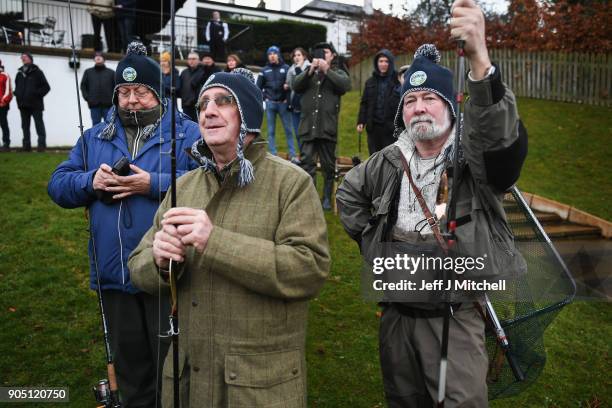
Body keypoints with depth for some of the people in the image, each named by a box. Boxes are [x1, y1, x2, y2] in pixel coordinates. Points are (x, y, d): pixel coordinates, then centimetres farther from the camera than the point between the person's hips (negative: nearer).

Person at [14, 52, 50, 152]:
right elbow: (17, 86, 26)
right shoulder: (19, 73, 15)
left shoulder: (37, 72, -1)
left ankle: (42, 144, -4)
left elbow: (46, 87, -4)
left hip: (35, 104, -6)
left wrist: (38, 94, -12)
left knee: (39, 125, -4)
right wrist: (17, 95, 9)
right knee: (25, 126, 8)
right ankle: (26, 145, 13)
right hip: (23, 104, 6)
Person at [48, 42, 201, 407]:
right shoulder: (94, 138, 12)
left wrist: (154, 184, -23)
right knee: (129, 363, 22)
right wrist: (91, 182, -11)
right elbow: (58, 185, 10)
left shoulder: (188, 134, -4)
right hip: (114, 275, 5)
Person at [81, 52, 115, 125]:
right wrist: (87, 97, 1)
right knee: (95, 126, 2)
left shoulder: (111, 72, 9)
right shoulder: (88, 72, 13)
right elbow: (83, 86, 14)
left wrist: (113, 98, -3)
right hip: (94, 105, 1)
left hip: (108, 105, -1)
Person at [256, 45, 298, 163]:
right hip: (270, 104, 2)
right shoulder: (265, 70, 9)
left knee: (288, 130, -1)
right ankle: (273, 155, 9)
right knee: (271, 131, 4)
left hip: (283, 103, -2)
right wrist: (264, 98, 2)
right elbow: (259, 87, 12)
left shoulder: (286, 68, 2)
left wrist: (288, 85, -19)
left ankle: (292, 155, 4)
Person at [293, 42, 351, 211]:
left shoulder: (338, 73, 12)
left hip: (328, 128, -1)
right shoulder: (309, 72, 18)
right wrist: (310, 71, -14)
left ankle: (327, 198, 19)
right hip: (308, 127, 1)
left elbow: (346, 85, -10)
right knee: (307, 164, -5)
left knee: (328, 165, 7)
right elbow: (296, 86, -1)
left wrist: (327, 71, -16)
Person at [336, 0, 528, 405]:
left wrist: (480, 61, -51)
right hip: (397, 313, 5)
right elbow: (348, 194, 19)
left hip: (460, 316, -4)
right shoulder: (388, 162, 3)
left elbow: (503, 136, -36)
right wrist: (372, 241, 6)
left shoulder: (476, 158, -12)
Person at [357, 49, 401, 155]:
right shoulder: (370, 82, 12)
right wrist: (361, 122, 4)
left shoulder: (397, 81, -2)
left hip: (391, 127, -4)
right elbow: (364, 103, 13)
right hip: (373, 126, 4)